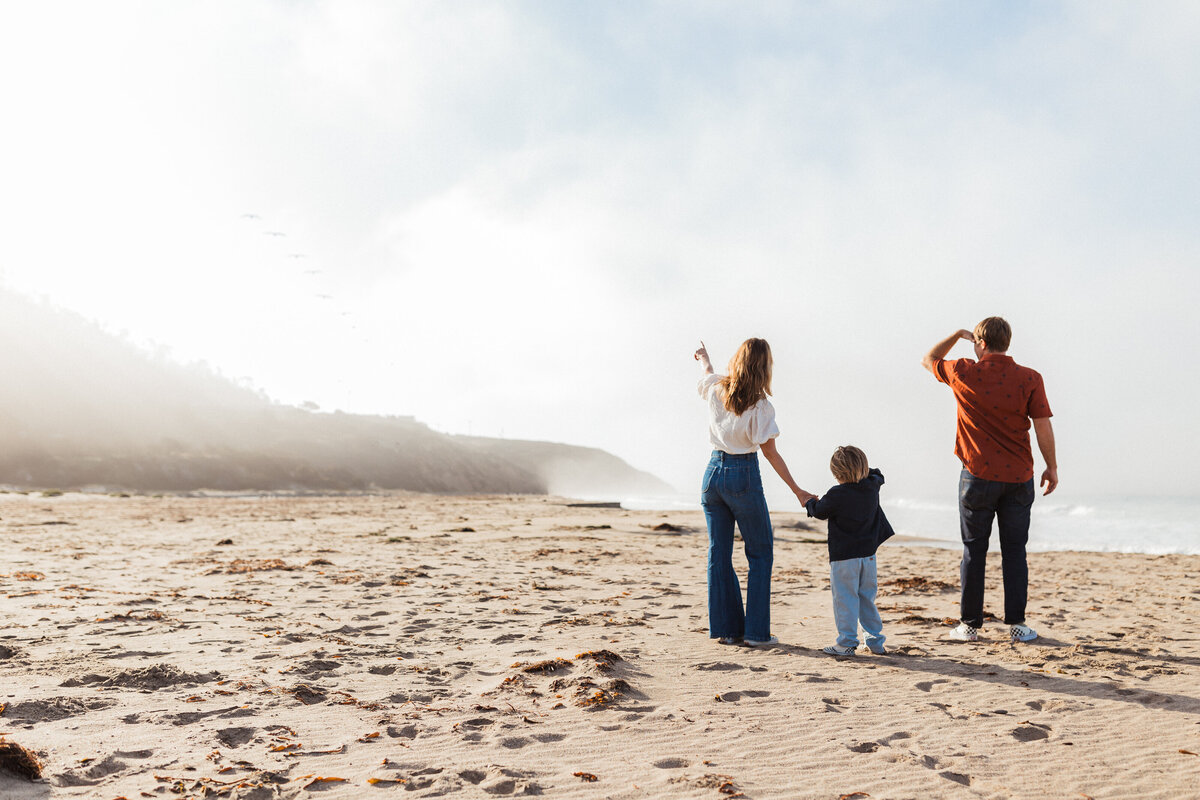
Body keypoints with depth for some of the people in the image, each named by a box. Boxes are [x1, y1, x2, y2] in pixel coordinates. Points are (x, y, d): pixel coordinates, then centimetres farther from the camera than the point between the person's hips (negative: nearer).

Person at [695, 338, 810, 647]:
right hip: (744, 476, -5)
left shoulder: (715, 389, -1)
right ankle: (756, 631, 6)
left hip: (714, 471, 5)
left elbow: (708, 372, 24)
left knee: (718, 552, 10)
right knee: (760, 553, 7)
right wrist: (797, 490, -2)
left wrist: (704, 358, 49)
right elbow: (770, 452, -10)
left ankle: (725, 628, 14)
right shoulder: (760, 406, -14)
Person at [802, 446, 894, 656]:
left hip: (843, 557, -6)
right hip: (868, 554, 6)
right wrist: (862, 470, 22)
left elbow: (819, 512, 0)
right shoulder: (872, 488, 1)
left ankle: (847, 642, 2)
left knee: (845, 599, 1)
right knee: (867, 599, 15)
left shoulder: (837, 494, -16)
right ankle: (876, 641, 19)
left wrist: (810, 502, 18)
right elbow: (877, 476, 26)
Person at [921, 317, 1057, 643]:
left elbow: (929, 359, 14)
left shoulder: (964, 373, -5)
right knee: (1014, 552, 8)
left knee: (974, 551, 7)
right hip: (1018, 477, 1)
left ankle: (969, 625, 10)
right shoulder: (1029, 379, -4)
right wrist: (1052, 467, 6)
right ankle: (1016, 623, 10)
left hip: (978, 475, -1)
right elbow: (1043, 426, -4)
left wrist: (957, 334, 19)